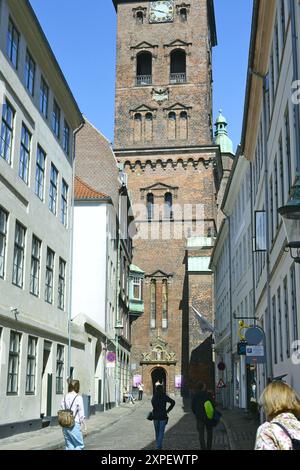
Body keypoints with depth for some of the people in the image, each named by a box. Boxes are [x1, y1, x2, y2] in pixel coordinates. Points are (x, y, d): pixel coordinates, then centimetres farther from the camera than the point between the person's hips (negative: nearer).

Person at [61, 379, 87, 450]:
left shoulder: (65, 398, 7)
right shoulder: (78, 398, -9)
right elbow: (81, 415, -9)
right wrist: (85, 427, -3)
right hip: (74, 425, -6)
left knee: (69, 446, 13)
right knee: (80, 446, 5)